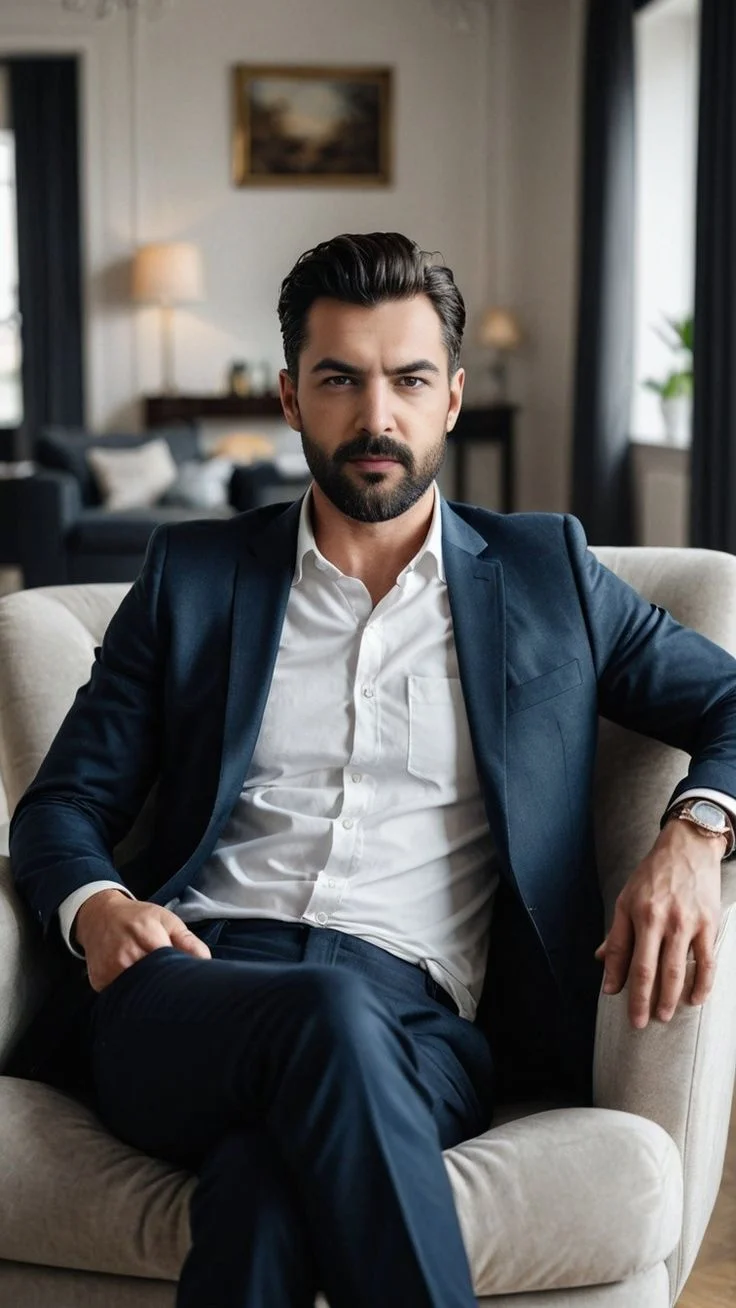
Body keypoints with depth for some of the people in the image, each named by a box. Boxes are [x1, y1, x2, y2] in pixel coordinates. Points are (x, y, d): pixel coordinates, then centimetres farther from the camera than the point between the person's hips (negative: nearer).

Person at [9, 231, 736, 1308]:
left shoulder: (546, 573, 19)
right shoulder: (194, 575, 19)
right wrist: (95, 907, -7)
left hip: (411, 1021, -1)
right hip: (192, 991, 1)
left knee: (266, 1183, -38)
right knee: (326, 1010, -38)